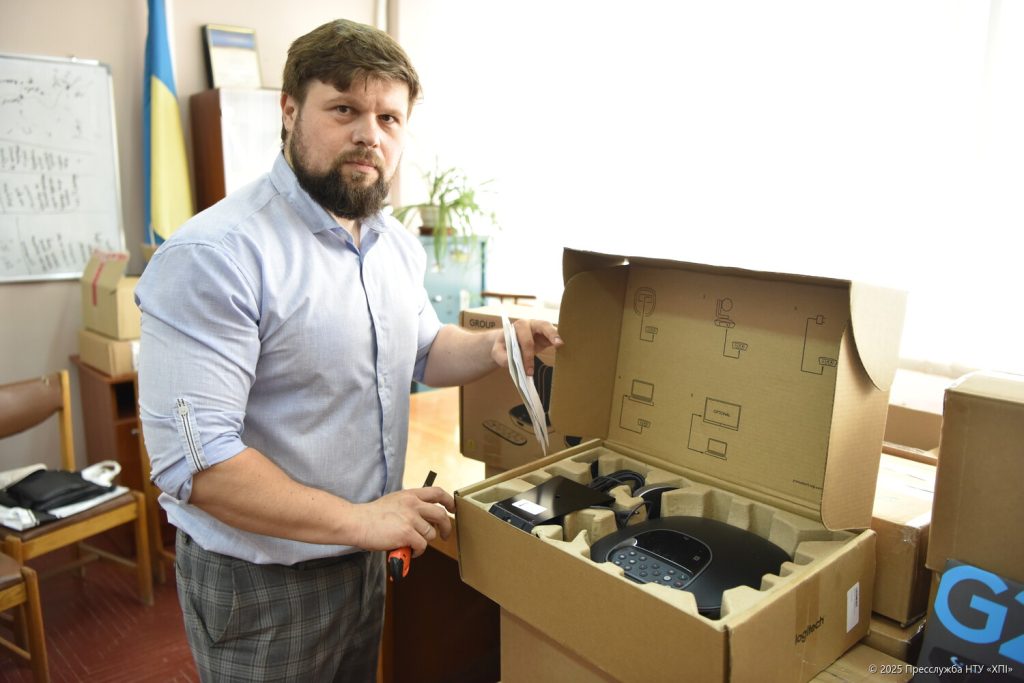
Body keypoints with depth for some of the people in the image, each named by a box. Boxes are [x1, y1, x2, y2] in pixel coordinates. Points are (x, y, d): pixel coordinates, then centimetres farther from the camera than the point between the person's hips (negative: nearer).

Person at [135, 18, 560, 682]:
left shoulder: (398, 245, 2)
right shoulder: (215, 255, -24)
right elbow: (192, 459, -28)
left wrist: (494, 348, -4)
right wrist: (360, 520, -25)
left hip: (366, 559, 7)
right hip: (259, 583, -7)